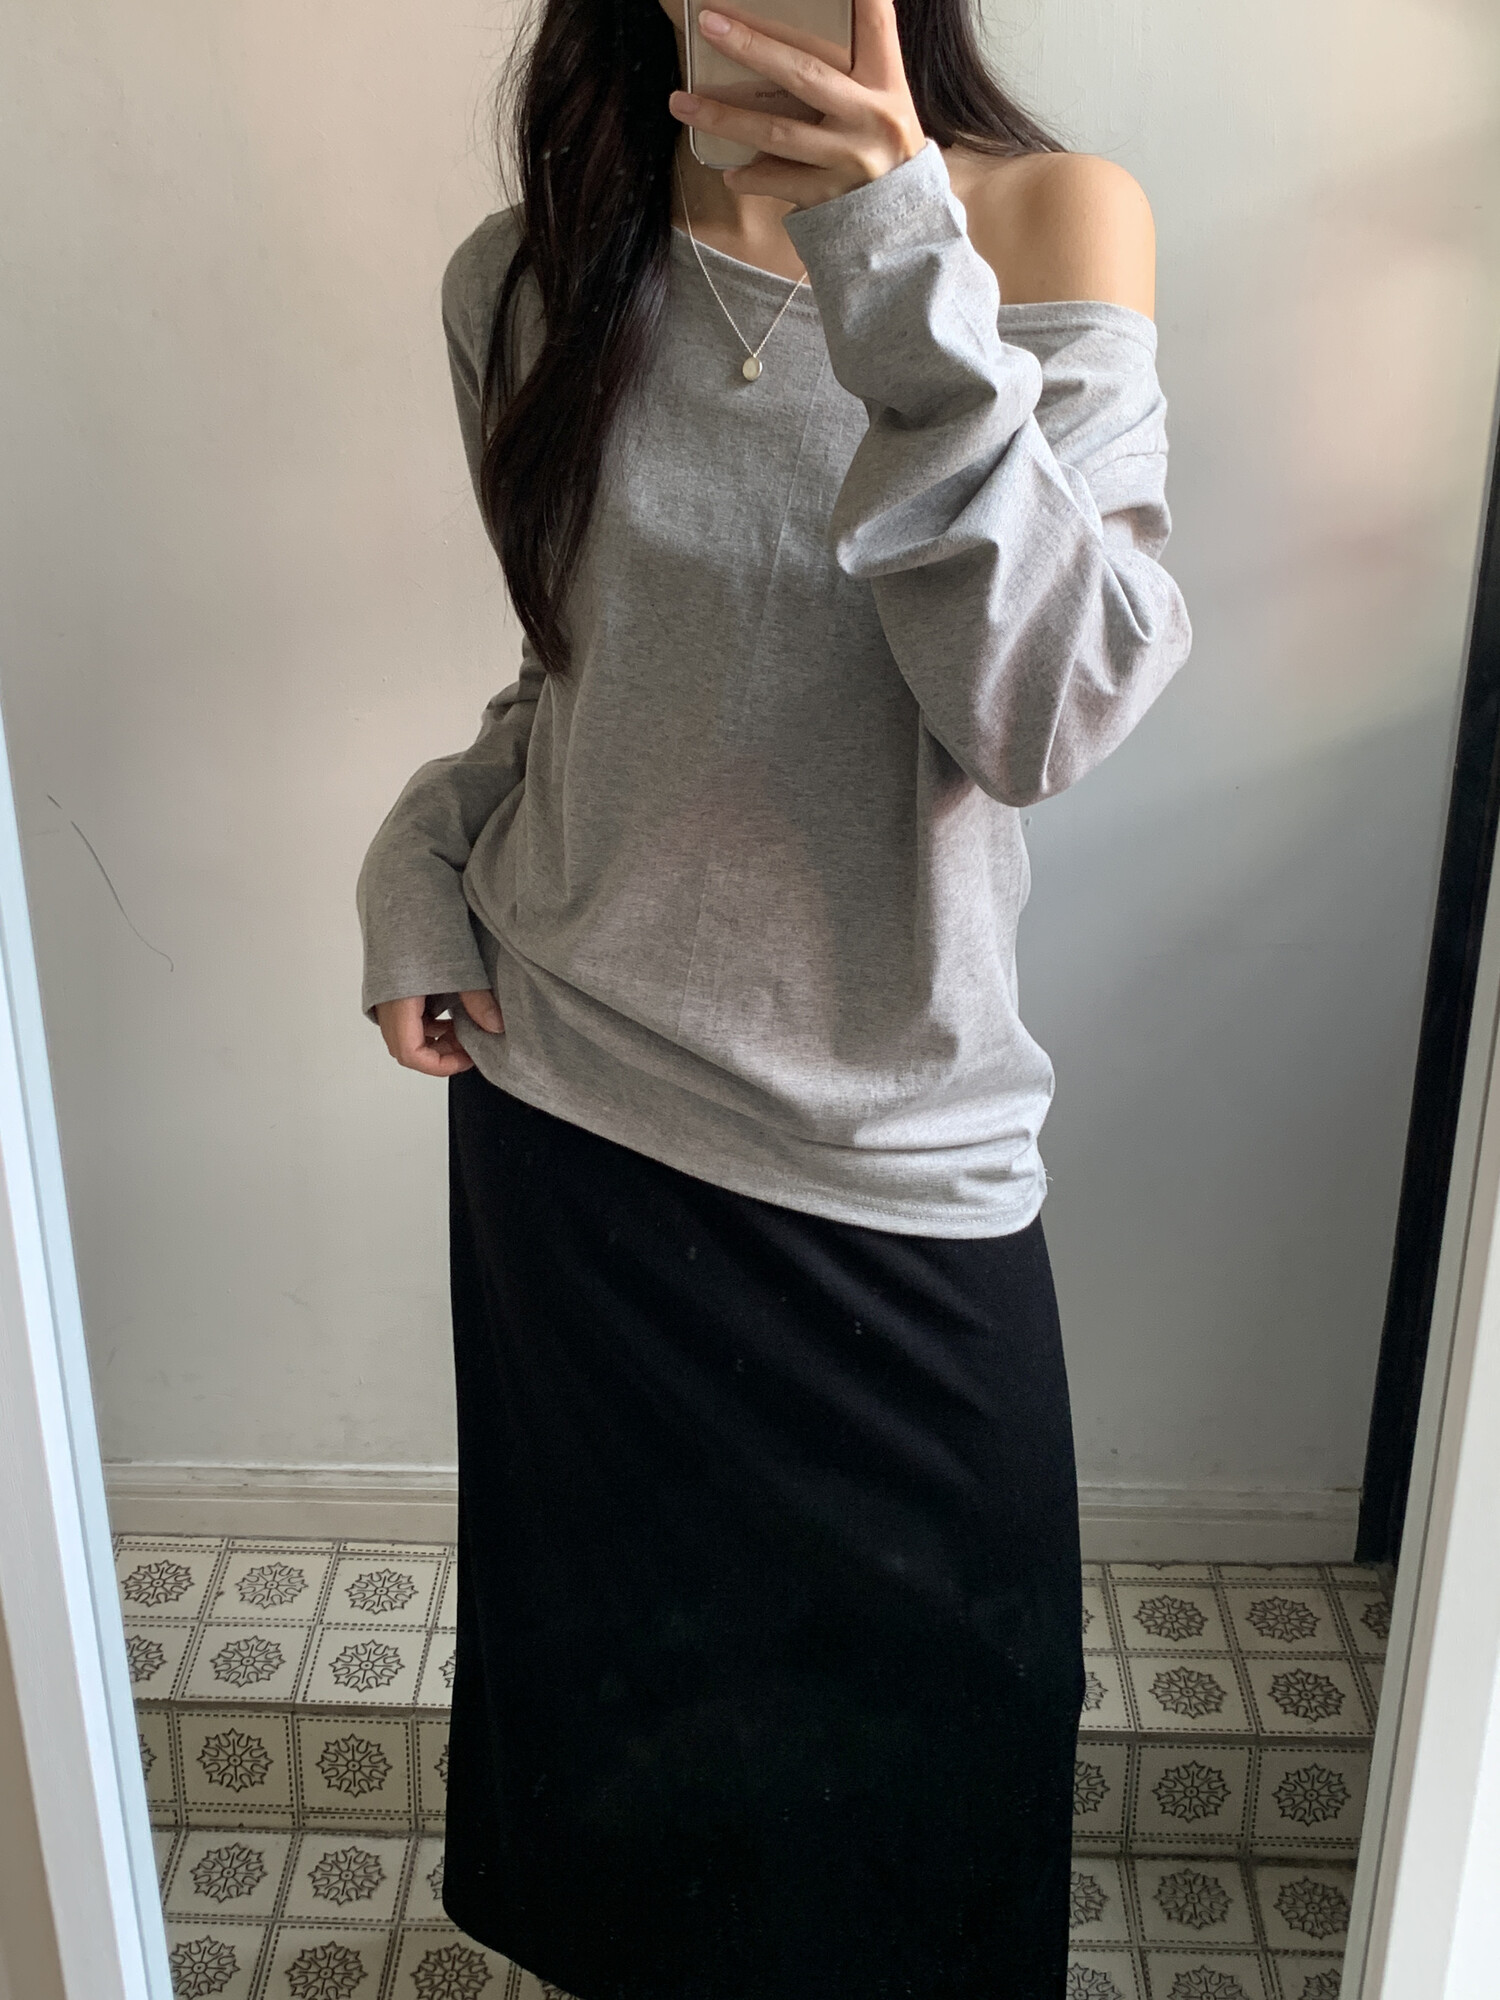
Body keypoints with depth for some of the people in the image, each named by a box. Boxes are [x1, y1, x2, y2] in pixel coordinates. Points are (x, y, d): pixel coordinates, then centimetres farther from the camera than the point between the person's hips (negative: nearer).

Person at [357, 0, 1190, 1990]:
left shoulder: (1049, 224, -8)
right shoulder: (527, 279, 0)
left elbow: (1051, 710, -20)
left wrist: (907, 294, -29)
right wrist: (424, 849, -2)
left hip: (896, 1144, -1)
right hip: (566, 1096, 2)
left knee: (936, 1682, 16)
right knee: (618, 1637, 21)